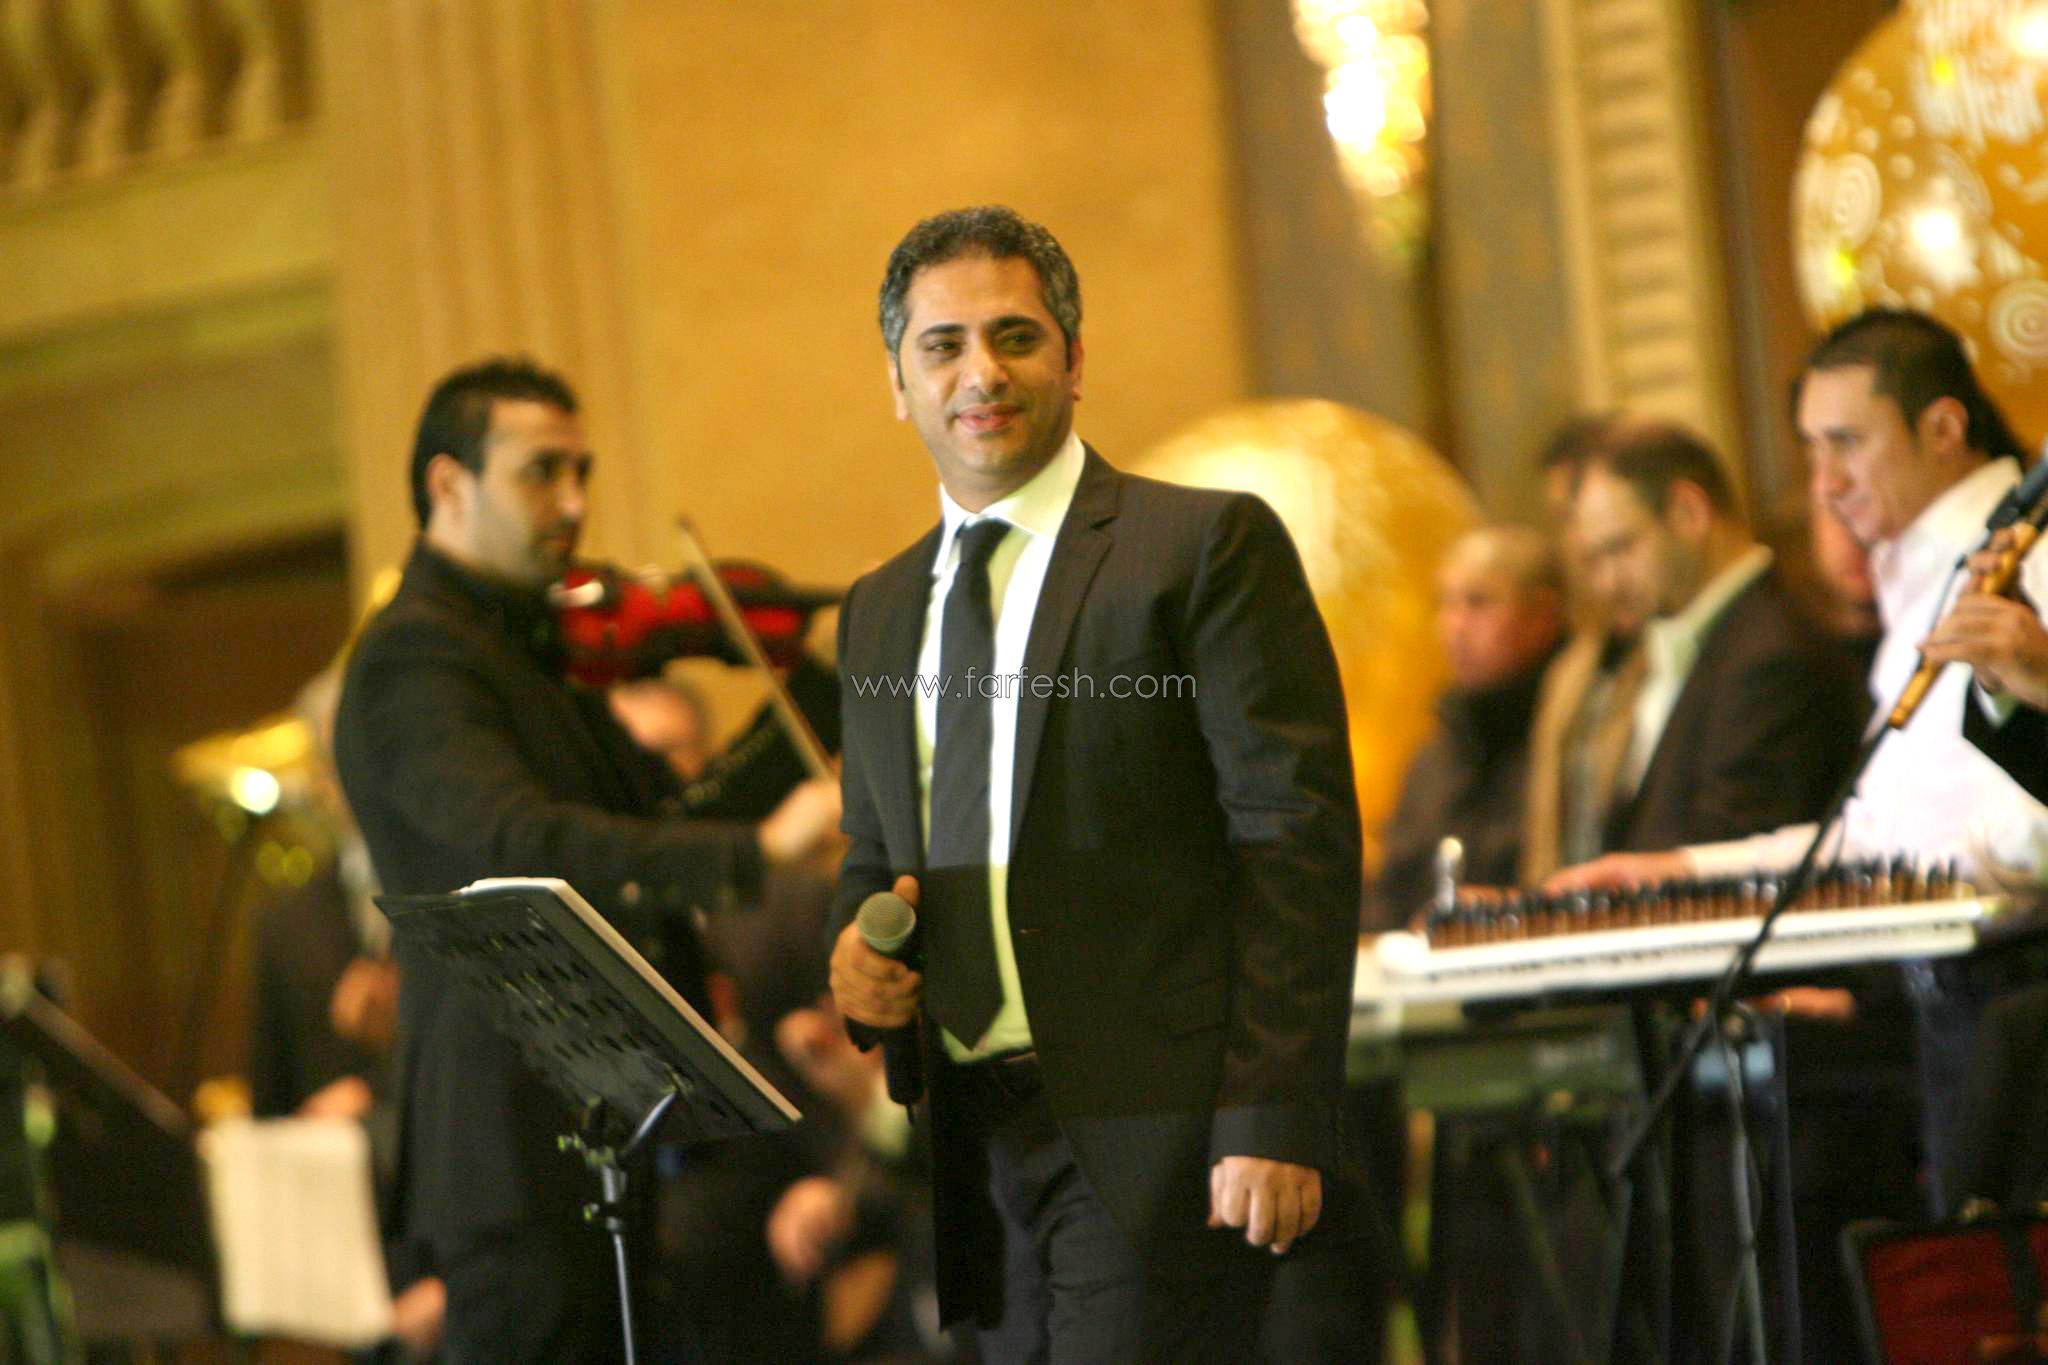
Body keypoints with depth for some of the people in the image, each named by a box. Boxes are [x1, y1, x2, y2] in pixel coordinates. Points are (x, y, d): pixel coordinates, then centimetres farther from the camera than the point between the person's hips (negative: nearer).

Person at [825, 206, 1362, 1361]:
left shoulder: (1207, 547, -2)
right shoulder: (881, 613, 18)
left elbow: (1298, 836, -8)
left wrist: (1275, 1121, -16)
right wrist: (857, 946, 2)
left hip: (1157, 1136, -6)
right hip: (978, 1134, 6)